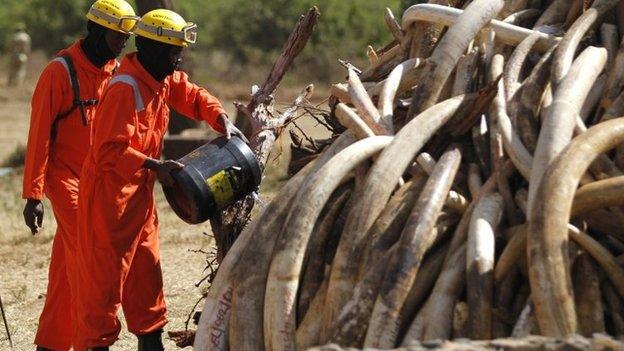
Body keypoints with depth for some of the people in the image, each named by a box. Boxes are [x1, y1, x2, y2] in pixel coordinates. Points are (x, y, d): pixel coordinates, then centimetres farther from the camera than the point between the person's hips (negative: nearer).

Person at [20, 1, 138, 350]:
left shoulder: (116, 70, 8)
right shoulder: (61, 71, -12)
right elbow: (39, 134, -12)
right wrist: (33, 194, -15)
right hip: (66, 177, -6)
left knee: (67, 267, 10)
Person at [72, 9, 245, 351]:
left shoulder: (164, 79, 5)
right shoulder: (125, 89, -23)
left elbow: (192, 96, 21)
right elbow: (110, 151, -27)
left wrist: (222, 120, 3)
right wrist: (155, 167, -31)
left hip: (139, 192, 10)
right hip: (109, 192, -10)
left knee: (146, 269, 15)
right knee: (105, 274, -6)